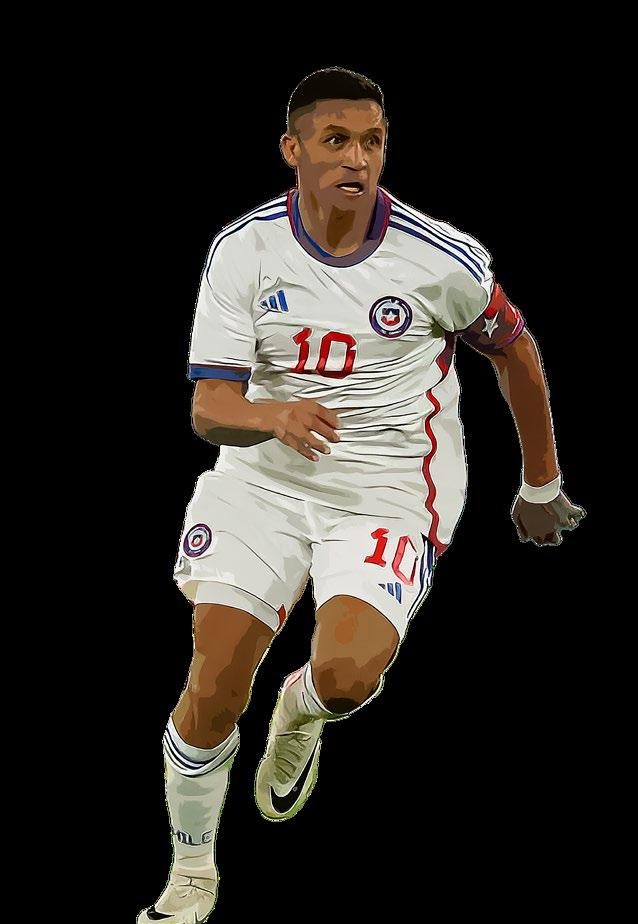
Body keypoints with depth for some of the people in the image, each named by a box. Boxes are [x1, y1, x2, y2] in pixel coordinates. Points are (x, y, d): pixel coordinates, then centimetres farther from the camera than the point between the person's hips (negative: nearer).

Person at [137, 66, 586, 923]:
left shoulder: (441, 259, -15)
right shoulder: (244, 251, -10)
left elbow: (517, 351, 4)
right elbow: (210, 408, -13)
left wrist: (541, 488, 13)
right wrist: (275, 416, -37)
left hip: (390, 492, -2)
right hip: (267, 477, 2)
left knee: (345, 675, -25)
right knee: (214, 685, -5)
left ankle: (302, 712, 15)